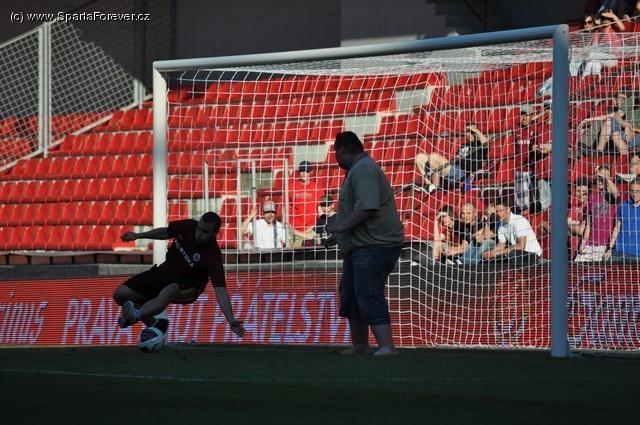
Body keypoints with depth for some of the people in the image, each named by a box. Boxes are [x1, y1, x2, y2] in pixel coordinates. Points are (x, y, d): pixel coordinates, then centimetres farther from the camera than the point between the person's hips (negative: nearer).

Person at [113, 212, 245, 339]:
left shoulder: (213, 257, -29)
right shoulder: (188, 226, -14)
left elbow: (220, 290, -34)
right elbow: (166, 232, 8)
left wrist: (231, 320, -45)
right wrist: (138, 236, 13)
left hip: (188, 286, -6)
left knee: (167, 293, -42)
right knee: (120, 294, -2)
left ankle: (135, 315, -65)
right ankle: (154, 324, 12)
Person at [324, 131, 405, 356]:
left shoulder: (363, 171, -16)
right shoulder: (357, 170, 20)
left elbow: (366, 208, -29)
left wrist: (342, 226, -26)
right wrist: (340, 235, 35)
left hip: (374, 245, -12)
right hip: (360, 245, 12)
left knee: (369, 296, -18)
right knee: (351, 295, 18)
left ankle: (387, 346, -25)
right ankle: (359, 345, 27)